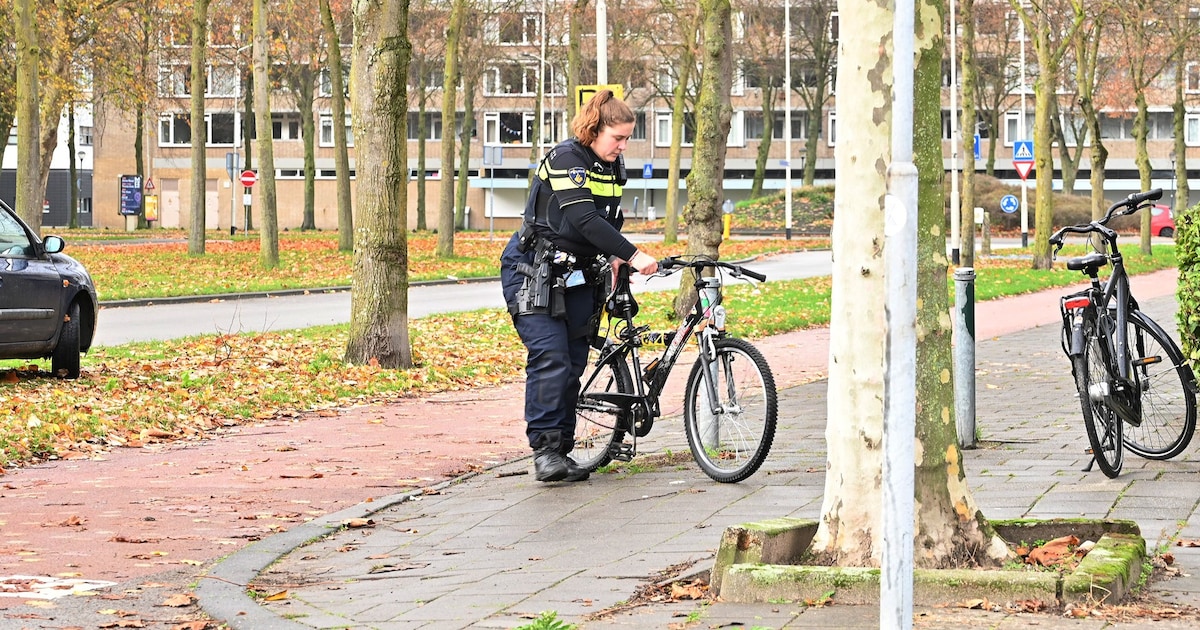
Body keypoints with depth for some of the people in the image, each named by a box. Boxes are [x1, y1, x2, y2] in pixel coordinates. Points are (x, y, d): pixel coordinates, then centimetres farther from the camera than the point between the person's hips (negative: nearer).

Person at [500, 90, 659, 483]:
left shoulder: (614, 168, 6)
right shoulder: (564, 160, -19)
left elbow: (610, 221, 16)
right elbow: (584, 219, -29)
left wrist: (614, 258, -4)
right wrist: (633, 255, -35)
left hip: (577, 274, 8)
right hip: (533, 270, -8)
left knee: (574, 364, 4)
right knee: (550, 359, -17)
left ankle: (562, 451, 8)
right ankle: (544, 449, -16)